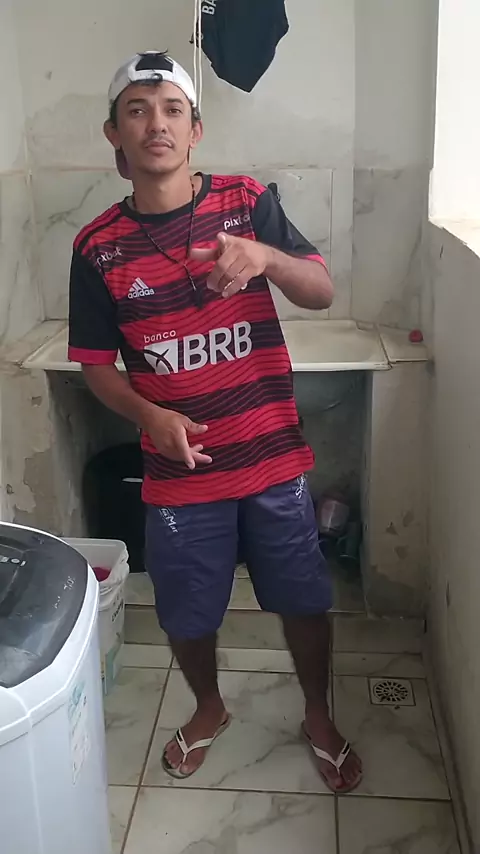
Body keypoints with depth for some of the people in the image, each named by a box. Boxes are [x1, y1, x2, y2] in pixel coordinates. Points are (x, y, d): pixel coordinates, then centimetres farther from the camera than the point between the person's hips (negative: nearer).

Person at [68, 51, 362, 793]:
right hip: (179, 473, 1)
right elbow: (96, 363, 1)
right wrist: (150, 416, -19)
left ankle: (318, 716, 43)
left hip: (274, 459, 0)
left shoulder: (247, 202, -5)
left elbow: (322, 293, -10)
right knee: (187, 614, 16)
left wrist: (265, 257, -32)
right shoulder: (98, 247, -4)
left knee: (304, 601, 15)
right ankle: (209, 708, 48)